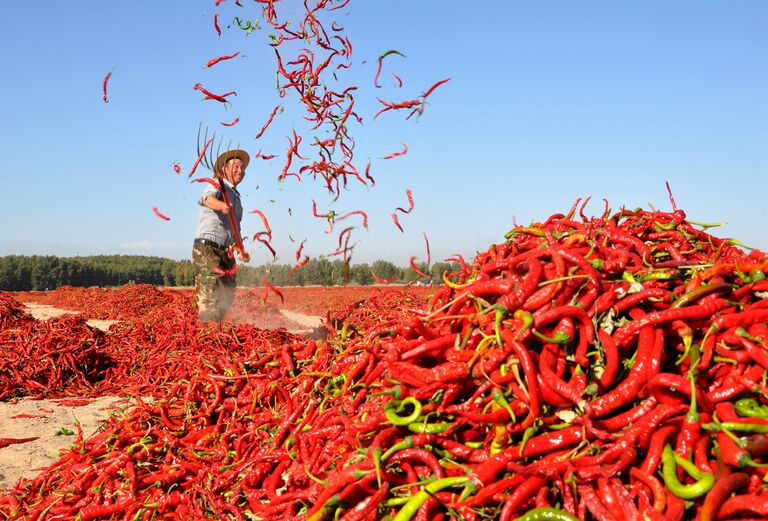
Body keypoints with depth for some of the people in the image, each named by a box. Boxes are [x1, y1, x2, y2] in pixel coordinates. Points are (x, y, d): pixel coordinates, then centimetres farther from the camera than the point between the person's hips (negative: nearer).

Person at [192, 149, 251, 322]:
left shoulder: (237, 197, 24)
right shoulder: (217, 186, -2)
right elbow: (208, 198, -27)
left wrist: (241, 250, 19)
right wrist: (221, 205, -50)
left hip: (225, 251, 9)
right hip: (206, 247, -8)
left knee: (228, 295, 10)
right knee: (209, 293, -16)